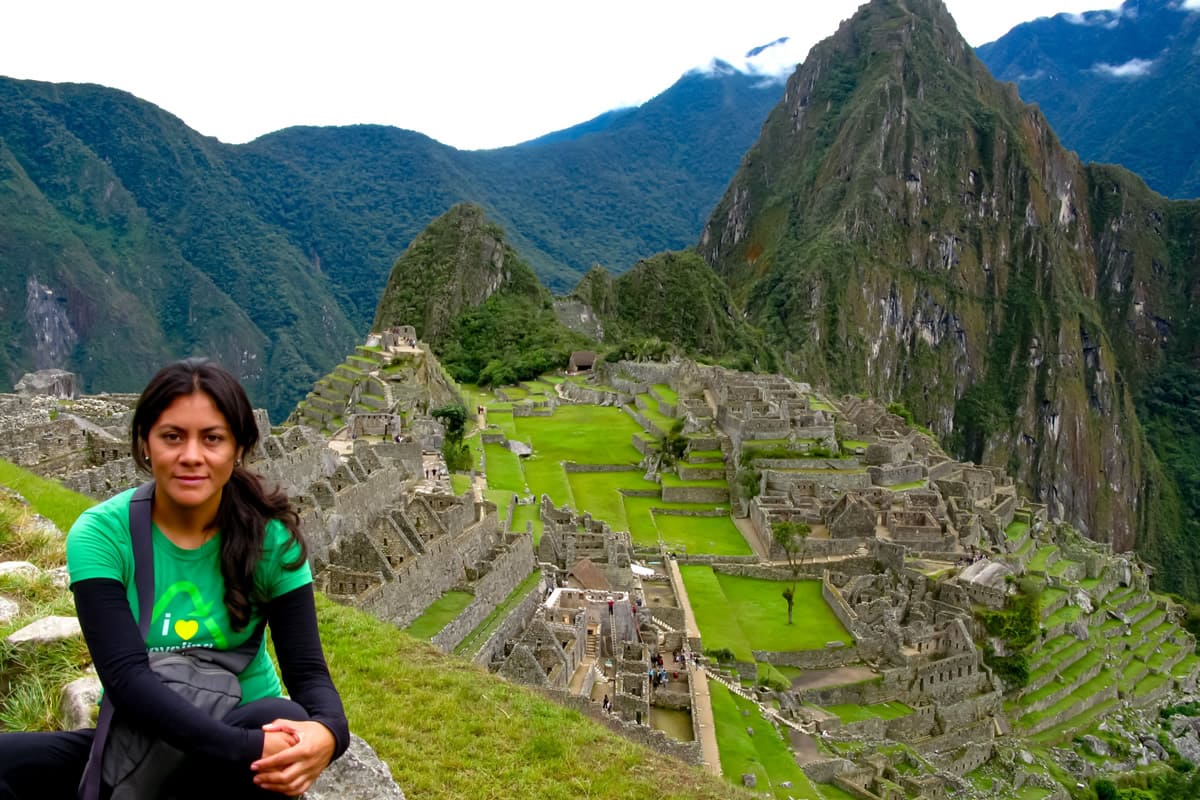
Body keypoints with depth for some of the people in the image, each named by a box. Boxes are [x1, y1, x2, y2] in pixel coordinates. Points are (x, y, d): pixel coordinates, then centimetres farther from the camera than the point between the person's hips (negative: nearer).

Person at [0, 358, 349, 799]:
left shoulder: (272, 537, -11)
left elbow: (307, 670, -12)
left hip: (248, 727, 0)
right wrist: (245, 747, -37)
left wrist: (327, 730, -37)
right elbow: (126, 676, -23)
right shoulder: (100, 534, -13)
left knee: (284, 717, -34)